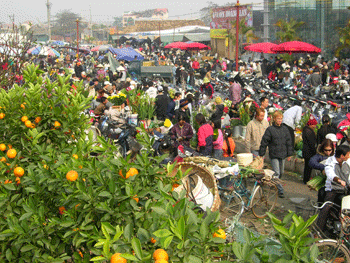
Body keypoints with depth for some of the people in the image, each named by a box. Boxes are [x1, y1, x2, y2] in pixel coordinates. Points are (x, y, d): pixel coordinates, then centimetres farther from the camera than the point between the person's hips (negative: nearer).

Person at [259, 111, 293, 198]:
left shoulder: (285, 129, 6)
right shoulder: (270, 129, -7)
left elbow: (288, 142, 13)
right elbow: (264, 142, -4)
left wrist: (289, 153, 11)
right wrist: (261, 154, -4)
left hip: (283, 154, 5)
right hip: (274, 155, -5)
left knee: (281, 172, 14)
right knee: (276, 173, -10)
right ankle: (280, 191, -8)